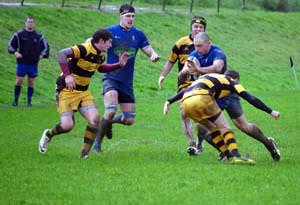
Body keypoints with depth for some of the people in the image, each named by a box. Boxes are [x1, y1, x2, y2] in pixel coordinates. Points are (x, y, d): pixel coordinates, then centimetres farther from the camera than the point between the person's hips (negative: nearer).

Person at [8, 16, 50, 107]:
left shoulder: (38, 36, 5)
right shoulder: (19, 34, 1)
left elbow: (46, 47, 14)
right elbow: (11, 45, 7)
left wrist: (42, 55, -1)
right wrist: (15, 52, -9)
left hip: (33, 63, 1)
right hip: (22, 62, -1)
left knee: (31, 82, 5)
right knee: (19, 81, -5)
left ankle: (29, 101, 14)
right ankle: (15, 100, 5)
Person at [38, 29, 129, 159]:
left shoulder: (101, 54, 5)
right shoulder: (84, 49, -22)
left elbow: (101, 68, 28)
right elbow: (61, 54, -34)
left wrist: (119, 65, 15)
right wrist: (67, 75, -42)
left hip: (83, 92, 7)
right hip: (67, 90, -7)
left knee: (94, 119, -13)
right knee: (67, 125, -14)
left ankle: (85, 153, -2)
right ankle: (48, 135, 20)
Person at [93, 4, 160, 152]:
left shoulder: (138, 34, 6)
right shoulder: (110, 32, -3)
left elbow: (150, 51, 4)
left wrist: (154, 55, -19)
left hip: (127, 82, 4)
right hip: (111, 78, -4)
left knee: (129, 120, 4)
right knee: (111, 111, -25)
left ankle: (108, 122, 35)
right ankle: (97, 142, -9)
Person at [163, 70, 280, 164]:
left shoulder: (206, 77, 37)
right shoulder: (231, 82, 20)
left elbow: (185, 91, 32)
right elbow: (250, 98, 12)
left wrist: (169, 102, 31)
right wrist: (271, 112, 13)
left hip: (185, 103, 6)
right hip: (201, 98, -6)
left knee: (213, 129, 21)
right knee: (224, 127, 4)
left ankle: (230, 156, 16)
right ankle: (236, 156, -11)